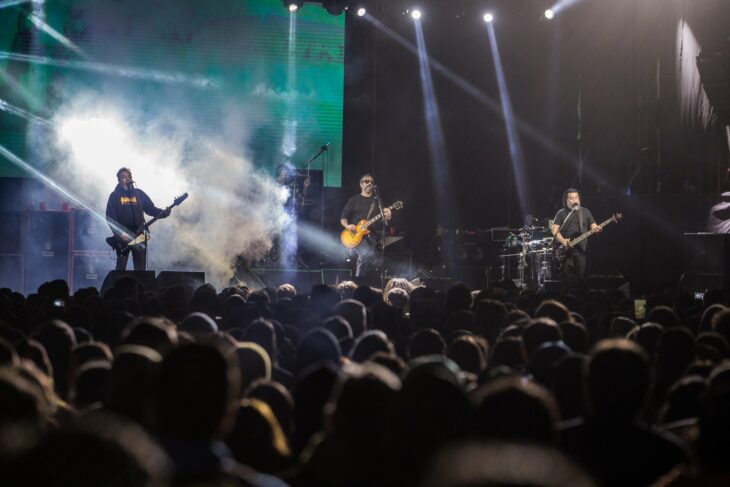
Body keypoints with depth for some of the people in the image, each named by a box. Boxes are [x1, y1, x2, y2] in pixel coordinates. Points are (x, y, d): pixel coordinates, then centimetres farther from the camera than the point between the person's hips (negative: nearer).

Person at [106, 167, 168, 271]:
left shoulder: (139, 193, 10)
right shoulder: (115, 195, 0)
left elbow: (151, 209, 8)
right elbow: (110, 218, -6)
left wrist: (163, 213, -13)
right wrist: (120, 234, -18)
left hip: (138, 235, 3)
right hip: (122, 237, -3)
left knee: (140, 268, 2)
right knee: (121, 268, 0)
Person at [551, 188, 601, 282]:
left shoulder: (585, 212, 13)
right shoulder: (561, 213, 7)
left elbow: (593, 226, 11)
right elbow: (554, 230, 1)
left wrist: (596, 229, -14)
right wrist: (562, 240, -15)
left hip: (581, 249, 1)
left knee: (581, 276, -5)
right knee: (567, 276, -7)